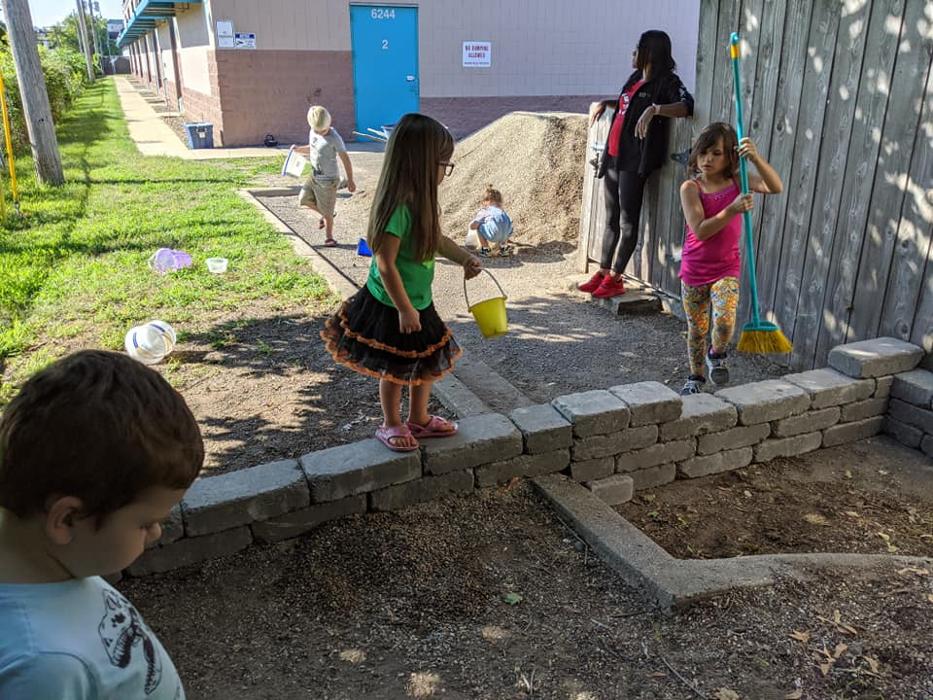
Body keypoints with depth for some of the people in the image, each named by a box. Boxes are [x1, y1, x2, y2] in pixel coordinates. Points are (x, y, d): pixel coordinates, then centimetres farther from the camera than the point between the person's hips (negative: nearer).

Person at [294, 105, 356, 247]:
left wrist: (350, 180, -14)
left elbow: (345, 159, -15)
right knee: (303, 199, 8)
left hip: (328, 180, -7)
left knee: (327, 211, 2)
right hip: (314, 176, 7)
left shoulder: (334, 138, -19)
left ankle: (329, 237, 21)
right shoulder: (313, 133, 2)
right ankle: (325, 214, 30)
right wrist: (299, 149, 1)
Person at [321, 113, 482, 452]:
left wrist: (465, 258, 9)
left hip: (419, 302, 9)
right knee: (394, 369, 11)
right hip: (392, 307, -9)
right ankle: (391, 425, 33)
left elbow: (436, 239, 18)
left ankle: (419, 419, 40)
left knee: (427, 362, 21)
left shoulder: (421, 200, 0)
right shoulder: (398, 207, -28)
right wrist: (404, 309, -21)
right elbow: (385, 265, -26)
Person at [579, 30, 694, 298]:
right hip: (614, 157, 9)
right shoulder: (635, 78, 19)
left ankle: (615, 278, 2)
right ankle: (603, 272, 19)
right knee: (611, 218, 12)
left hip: (635, 162, -9)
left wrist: (654, 109, -36)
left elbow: (687, 105, -24)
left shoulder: (666, 82, -6)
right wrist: (604, 103, 26)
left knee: (628, 221, -3)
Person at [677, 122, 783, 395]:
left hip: (726, 268, 1)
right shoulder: (690, 188, -11)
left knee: (725, 321, -20)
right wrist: (733, 210, -31)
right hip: (694, 269, 0)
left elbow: (776, 187, -17)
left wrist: (756, 158, -31)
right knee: (696, 329, 12)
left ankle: (716, 355, 13)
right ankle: (696, 376, 35)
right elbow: (700, 231, -21)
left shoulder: (737, 181, -3)